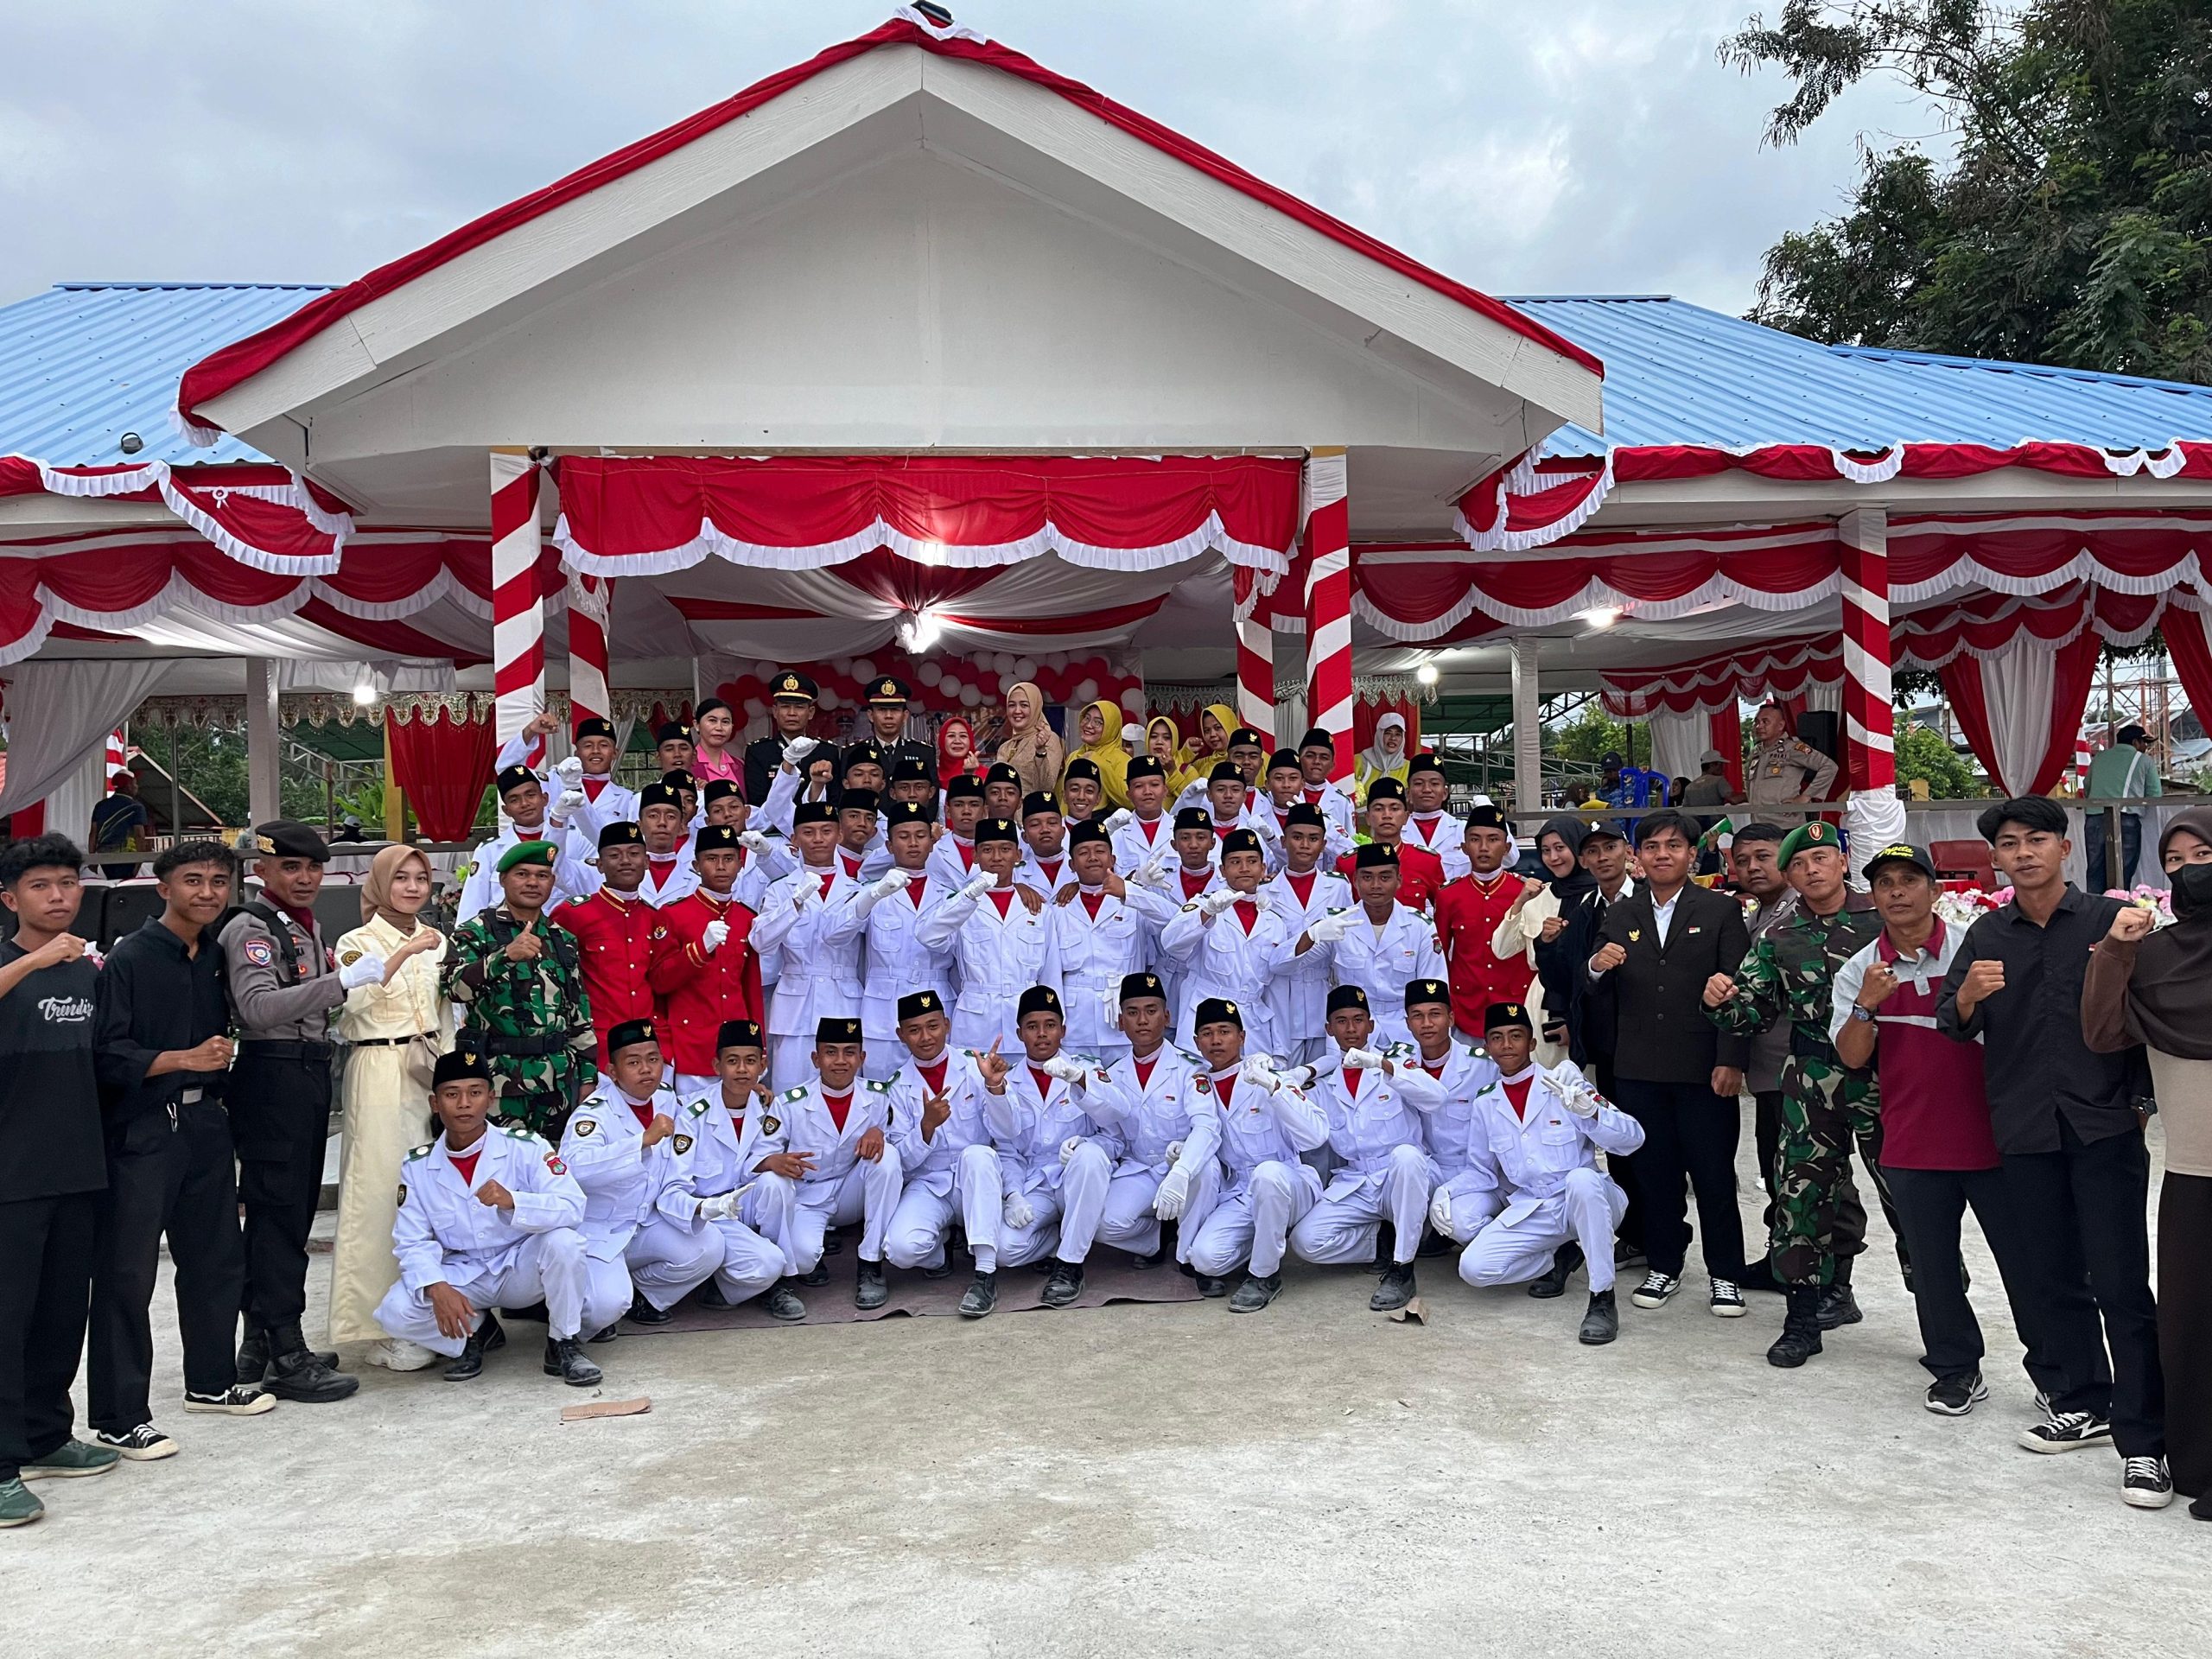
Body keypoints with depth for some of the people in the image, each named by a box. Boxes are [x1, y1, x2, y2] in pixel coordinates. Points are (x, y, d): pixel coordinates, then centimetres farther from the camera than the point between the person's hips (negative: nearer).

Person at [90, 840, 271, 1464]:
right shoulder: (131, 957, -9)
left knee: (217, 1258, 15)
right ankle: (117, 1417, 6)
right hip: (143, 1131, -7)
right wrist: (186, 1059, -20)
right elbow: (108, 1054, -15)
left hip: (205, 1124, 7)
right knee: (127, 1272, -2)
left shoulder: (217, 955, 11)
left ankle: (211, 1381, 31)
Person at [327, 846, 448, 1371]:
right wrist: (403, 952, -28)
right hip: (380, 1072, -5)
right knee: (381, 1188, -7)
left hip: (431, 1070, 5)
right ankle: (383, 1327, -2)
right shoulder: (357, 942, -1)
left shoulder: (436, 941, 15)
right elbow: (355, 998, -20)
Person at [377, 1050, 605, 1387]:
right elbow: (412, 1242, -7)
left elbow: (573, 1208, -23)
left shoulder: (526, 1147, -13)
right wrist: (436, 1287, -27)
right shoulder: (417, 1167, -4)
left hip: (523, 1268, -2)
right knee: (395, 1312, -24)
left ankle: (564, 1345, -10)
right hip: (461, 1277, 2)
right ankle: (475, 1330, 7)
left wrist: (512, 1202, -41)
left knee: (563, 1240, -33)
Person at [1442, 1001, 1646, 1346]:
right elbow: (1481, 1172, 16)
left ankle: (1602, 1300, -26)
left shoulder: (1564, 1088, -5)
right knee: (1473, 1267, -19)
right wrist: (1446, 1193, -4)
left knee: (1581, 1178, -38)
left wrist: (1588, 1110, -31)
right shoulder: (1485, 1106, 8)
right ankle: (1560, 1257, 8)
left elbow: (1633, 1139, -13)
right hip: (1528, 1211, 4)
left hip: (1581, 1202, -3)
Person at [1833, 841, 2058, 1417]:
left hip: (1990, 1136, -2)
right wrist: (1867, 1005, -20)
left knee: (2023, 1257, 6)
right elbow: (1851, 1056, -5)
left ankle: (2053, 1369, 22)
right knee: (1932, 1264, 10)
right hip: (1912, 1147, 2)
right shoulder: (1858, 972, 3)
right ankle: (1957, 1370, 25)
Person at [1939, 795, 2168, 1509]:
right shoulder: (1986, 936, 8)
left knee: (2120, 1283, -5)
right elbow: (1954, 1028, 6)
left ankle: (2142, 1441, 1)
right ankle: (2086, 1403, 28)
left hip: (2104, 1128, -4)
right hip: (2025, 1131, 4)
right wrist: (1969, 994, -15)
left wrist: (2140, 1096, -9)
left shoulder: (2111, 919, -2)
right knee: (2054, 1280, 13)